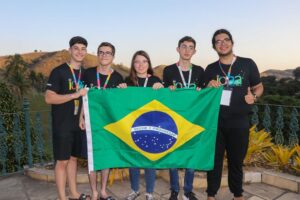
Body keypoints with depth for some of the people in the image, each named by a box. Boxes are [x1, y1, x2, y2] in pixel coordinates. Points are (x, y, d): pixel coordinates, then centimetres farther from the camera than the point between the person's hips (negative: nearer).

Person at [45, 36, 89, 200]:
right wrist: (75, 95, -22)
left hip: (78, 123, 6)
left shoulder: (85, 73, 9)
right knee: (62, 161, 1)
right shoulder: (58, 71, -9)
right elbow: (49, 98, -16)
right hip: (62, 124, -6)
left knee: (73, 157, 15)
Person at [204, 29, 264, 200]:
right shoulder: (210, 69, 5)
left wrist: (254, 96, -12)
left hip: (239, 121, -1)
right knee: (215, 159, 9)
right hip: (215, 121, 1)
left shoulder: (247, 64, -1)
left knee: (237, 160, 13)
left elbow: (259, 86, 9)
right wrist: (209, 87, -10)